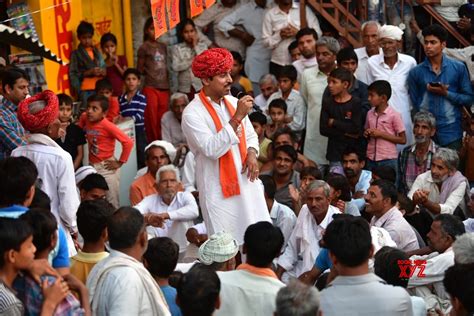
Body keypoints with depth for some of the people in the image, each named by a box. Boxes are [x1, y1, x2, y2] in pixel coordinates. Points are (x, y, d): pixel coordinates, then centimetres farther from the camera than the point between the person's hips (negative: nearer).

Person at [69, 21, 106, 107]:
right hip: (86, 91, -4)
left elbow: (104, 68, 19)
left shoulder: (97, 52, 16)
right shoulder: (76, 54, 2)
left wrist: (103, 72, -3)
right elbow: (72, 75, -5)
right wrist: (88, 73, -15)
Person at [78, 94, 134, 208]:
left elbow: (128, 142, -23)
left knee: (112, 203, 1)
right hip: (92, 166, 6)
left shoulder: (107, 126, -21)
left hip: (107, 167, -6)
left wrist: (120, 162, -16)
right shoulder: (85, 118, -4)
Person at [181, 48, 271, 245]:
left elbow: (250, 135, 20)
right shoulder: (192, 114, -14)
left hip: (246, 183, 6)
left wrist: (252, 153, -3)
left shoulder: (233, 102, 8)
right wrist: (237, 117, -25)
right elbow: (212, 149, -25)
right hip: (219, 190, -6)